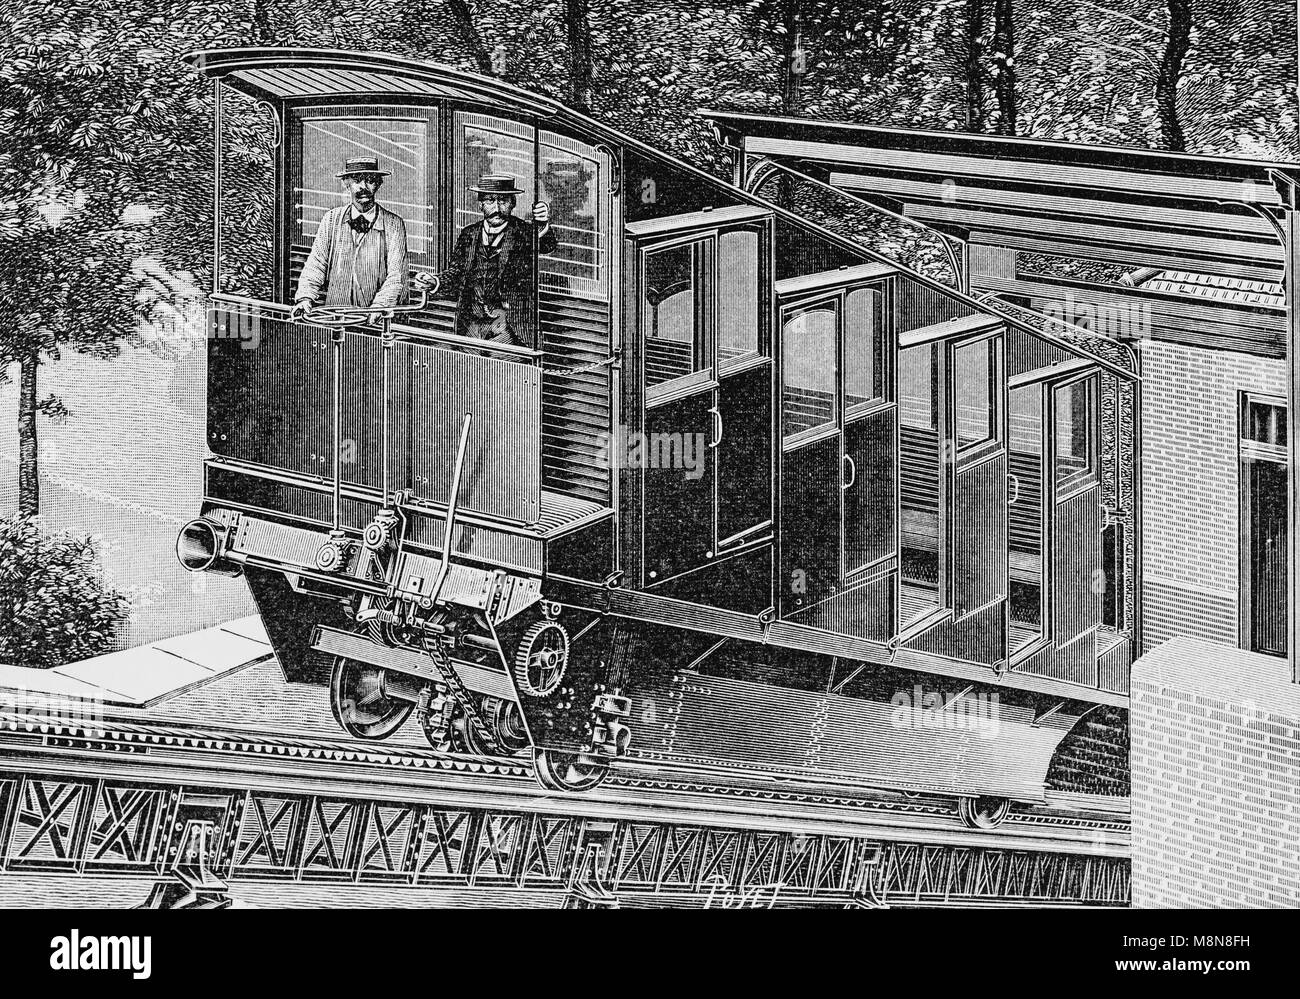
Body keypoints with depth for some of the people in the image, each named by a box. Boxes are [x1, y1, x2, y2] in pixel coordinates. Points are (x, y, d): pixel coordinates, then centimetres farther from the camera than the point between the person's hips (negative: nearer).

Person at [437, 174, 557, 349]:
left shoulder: (522, 232, 1)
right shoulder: (469, 234, 14)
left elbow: (547, 246, -19)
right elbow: (455, 274, 15)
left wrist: (542, 227, -41)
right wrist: (435, 283, -6)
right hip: (472, 323, 4)